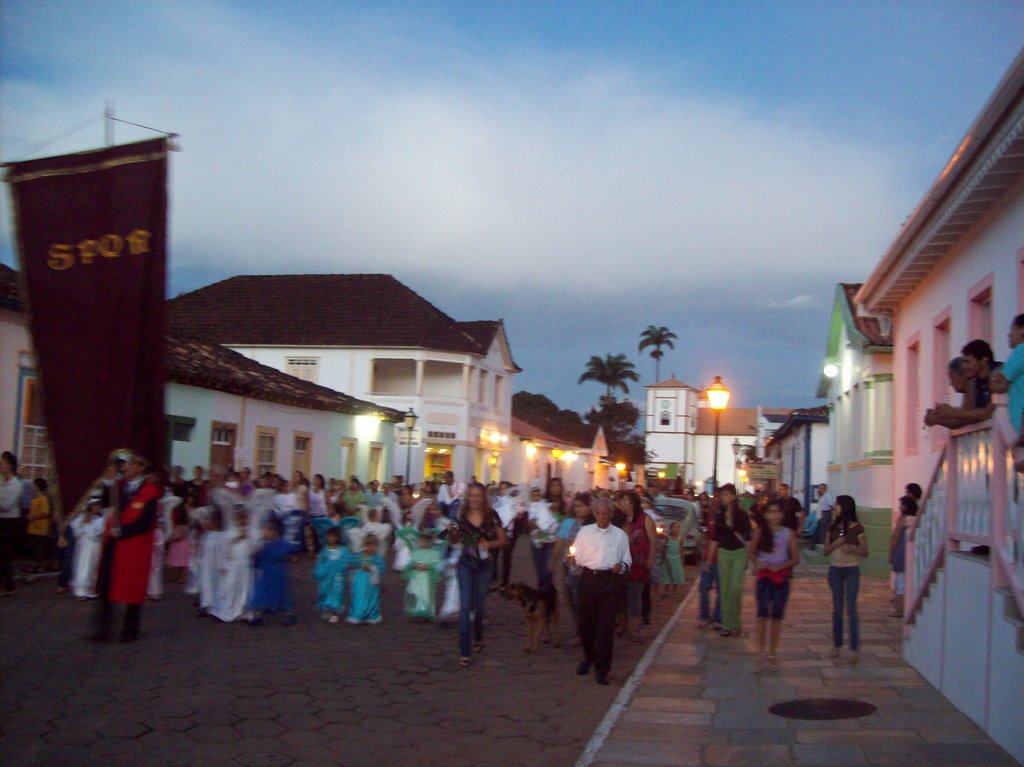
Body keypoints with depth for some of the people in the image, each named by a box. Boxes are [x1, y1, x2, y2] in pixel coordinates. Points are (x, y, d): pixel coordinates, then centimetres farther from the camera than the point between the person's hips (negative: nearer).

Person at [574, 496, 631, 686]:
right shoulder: (585, 532, 9)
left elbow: (627, 559, 9)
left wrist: (622, 566, -9)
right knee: (586, 622, 8)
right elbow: (578, 556, 13)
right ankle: (589, 658, 33)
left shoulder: (620, 535, 8)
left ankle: (602, 669, 3)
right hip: (589, 579, 2)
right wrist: (580, 566, -3)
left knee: (606, 626, -5)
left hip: (611, 581, -2)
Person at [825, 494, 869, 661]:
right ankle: (837, 644, 18)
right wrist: (835, 544, -13)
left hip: (852, 570, -4)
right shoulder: (832, 527, 5)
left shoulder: (857, 528, -6)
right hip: (835, 570, 4)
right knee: (837, 608, 9)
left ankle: (854, 648, -3)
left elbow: (864, 552, -2)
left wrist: (852, 549, -20)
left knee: (851, 608, -6)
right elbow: (826, 551, 5)